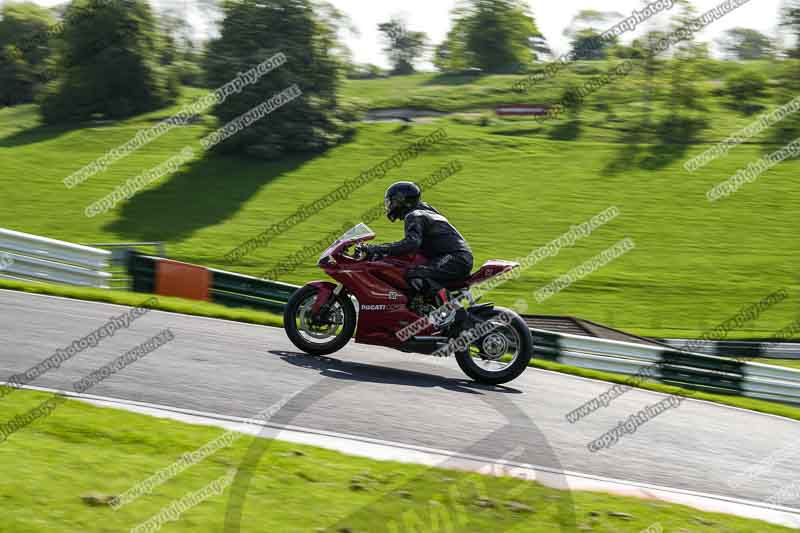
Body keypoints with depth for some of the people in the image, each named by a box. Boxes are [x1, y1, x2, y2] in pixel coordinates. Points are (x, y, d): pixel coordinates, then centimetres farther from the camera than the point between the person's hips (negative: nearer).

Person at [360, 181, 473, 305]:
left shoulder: (413, 216, -7)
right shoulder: (425, 213, 24)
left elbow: (411, 243, -25)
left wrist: (379, 249, -25)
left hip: (455, 259, -10)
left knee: (412, 275, -27)